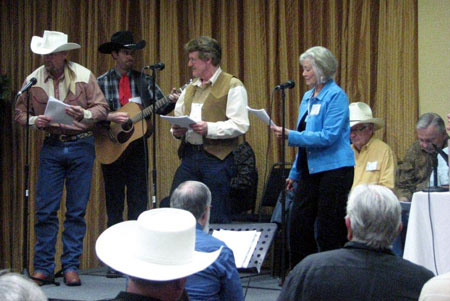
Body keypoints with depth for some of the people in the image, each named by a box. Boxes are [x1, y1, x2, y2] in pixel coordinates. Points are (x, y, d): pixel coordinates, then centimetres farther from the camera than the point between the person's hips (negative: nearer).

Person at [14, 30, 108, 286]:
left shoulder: (83, 75, -2)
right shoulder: (34, 80, 3)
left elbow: (102, 108, -1)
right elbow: (20, 112, 8)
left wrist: (84, 114, -21)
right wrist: (34, 121, -13)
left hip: (81, 147, -1)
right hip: (51, 147, 1)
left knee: (77, 210, 2)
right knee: (45, 210, -1)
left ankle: (71, 267, 10)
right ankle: (43, 268, 7)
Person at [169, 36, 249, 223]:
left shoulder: (232, 86, -2)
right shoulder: (190, 89, 21)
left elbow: (240, 125, -11)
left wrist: (209, 128, -23)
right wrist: (176, 130, 3)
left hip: (216, 158, -7)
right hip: (189, 156, 7)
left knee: (216, 218, -3)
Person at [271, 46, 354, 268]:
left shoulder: (336, 96, -10)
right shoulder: (308, 97, 15)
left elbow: (329, 136, -19)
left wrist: (290, 135, -22)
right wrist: (295, 173, 20)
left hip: (334, 169, -8)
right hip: (310, 170, 8)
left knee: (329, 231, -3)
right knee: (298, 224, 5)